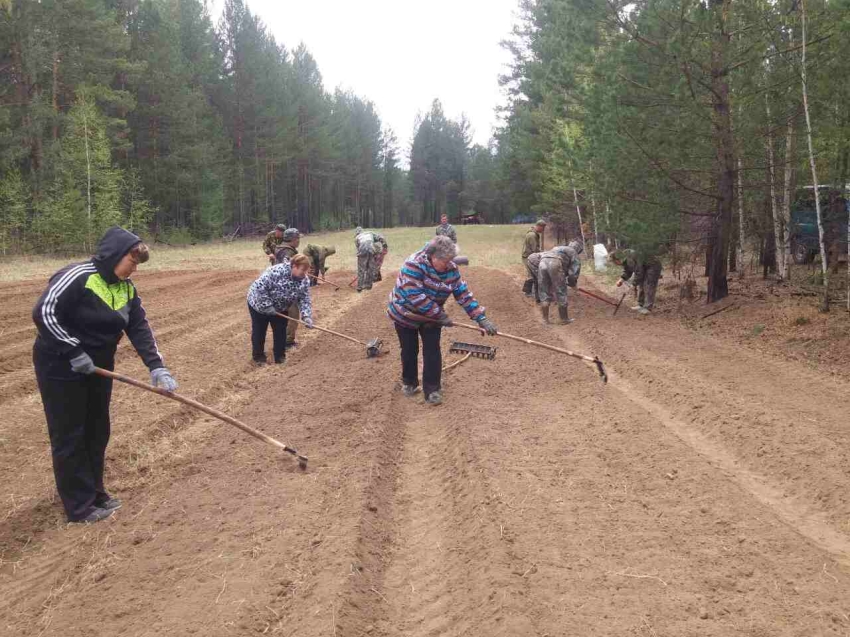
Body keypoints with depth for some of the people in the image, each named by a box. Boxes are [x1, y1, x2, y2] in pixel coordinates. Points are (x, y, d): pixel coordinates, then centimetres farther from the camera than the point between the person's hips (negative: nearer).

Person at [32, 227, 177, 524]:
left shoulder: (126, 288, 1)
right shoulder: (77, 277, -23)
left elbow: (139, 328, -2)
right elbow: (44, 313, -25)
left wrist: (156, 366, -14)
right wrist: (74, 352, -25)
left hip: (98, 366, 8)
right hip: (61, 366, -8)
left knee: (97, 431, 14)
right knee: (70, 436, 1)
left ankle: (94, 492, 30)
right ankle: (80, 506, 9)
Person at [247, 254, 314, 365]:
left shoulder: (304, 281, -16)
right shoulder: (276, 272, -37)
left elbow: (304, 300, -12)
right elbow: (259, 287, -34)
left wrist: (306, 316, -27)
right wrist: (267, 306, -30)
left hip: (280, 308, 5)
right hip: (259, 304, -5)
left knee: (280, 332, 8)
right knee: (259, 332, 7)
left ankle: (280, 357, 23)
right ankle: (258, 357, 23)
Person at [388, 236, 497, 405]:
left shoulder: (451, 269, -13)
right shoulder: (414, 264, -31)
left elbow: (464, 294, -10)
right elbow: (414, 296, -35)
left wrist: (481, 318, -18)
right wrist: (440, 315, -31)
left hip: (431, 317, 4)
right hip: (405, 315, -3)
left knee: (432, 351, -3)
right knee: (409, 350, 10)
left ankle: (432, 389, 7)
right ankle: (409, 382, 32)